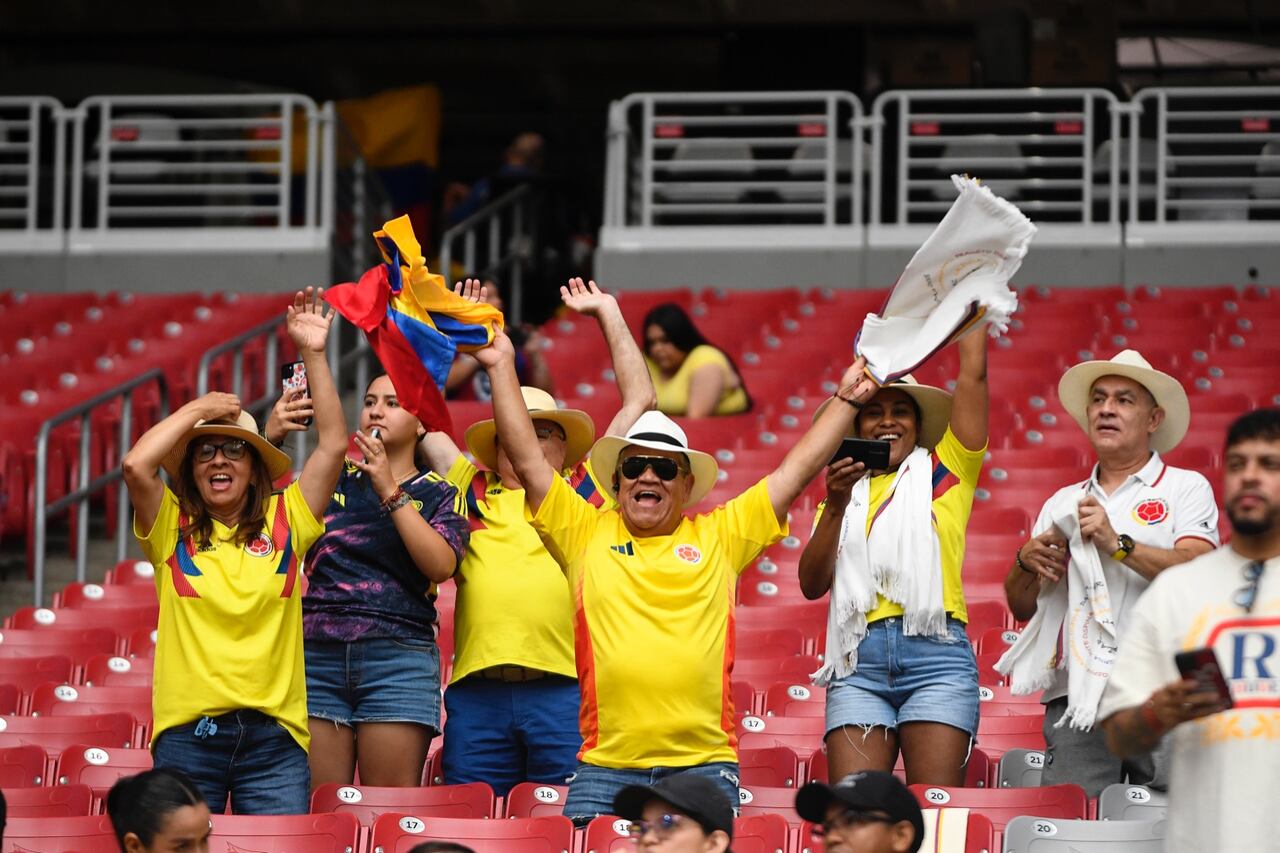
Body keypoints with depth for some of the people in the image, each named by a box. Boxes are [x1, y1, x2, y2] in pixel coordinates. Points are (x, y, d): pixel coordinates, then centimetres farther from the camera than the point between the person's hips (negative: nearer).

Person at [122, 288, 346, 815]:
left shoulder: (284, 523, 10)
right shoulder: (173, 529, 6)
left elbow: (333, 445, 4)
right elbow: (136, 465, -11)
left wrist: (313, 356, 0)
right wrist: (198, 409, 2)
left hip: (273, 735, 1)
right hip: (187, 732, -1)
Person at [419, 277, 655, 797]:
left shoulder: (586, 491, 17)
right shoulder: (473, 491, 21)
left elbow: (640, 400, 20)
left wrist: (608, 315, 24)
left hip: (565, 690, -2)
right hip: (478, 692, 2)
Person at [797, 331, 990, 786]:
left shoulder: (943, 472, 15)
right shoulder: (845, 495, 20)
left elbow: (973, 373, 10)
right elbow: (812, 585, 8)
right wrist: (836, 507, -3)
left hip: (935, 651, -2)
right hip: (859, 661, 2)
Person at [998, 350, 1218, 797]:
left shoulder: (1185, 488, 9)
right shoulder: (1061, 504, 22)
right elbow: (1022, 608, 21)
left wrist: (1118, 545, -15)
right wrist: (1026, 562, 1)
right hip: (1076, 697, 4)